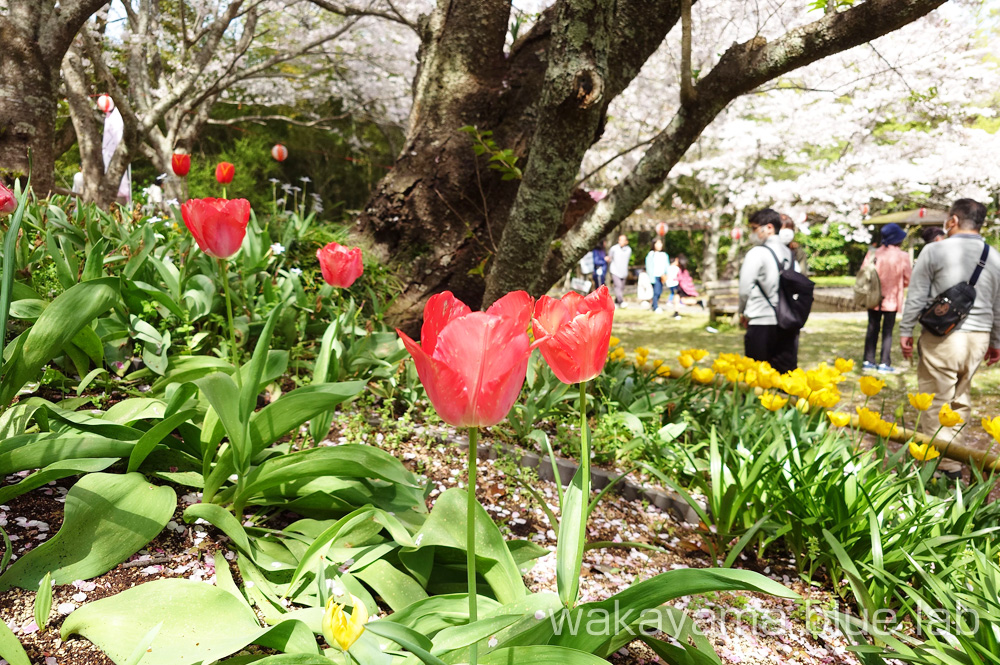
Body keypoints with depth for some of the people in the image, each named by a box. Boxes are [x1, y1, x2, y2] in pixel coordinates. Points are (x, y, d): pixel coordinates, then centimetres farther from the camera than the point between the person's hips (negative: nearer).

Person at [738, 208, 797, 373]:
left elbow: (745, 288, -9)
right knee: (786, 373, 9)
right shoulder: (788, 253, 9)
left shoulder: (757, 253, -8)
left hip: (761, 323, -5)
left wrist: (744, 313, 7)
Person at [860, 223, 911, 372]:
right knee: (887, 331, 6)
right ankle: (884, 363, 4)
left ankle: (868, 360, 13)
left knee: (872, 329, 12)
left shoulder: (873, 254, -6)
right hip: (891, 299, -2)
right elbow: (907, 280, -5)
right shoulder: (902, 257, -11)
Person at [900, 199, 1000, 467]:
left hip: (941, 337, -5)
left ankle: (945, 465, 4)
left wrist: (906, 331, 4)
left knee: (937, 402, 1)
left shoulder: (935, 250, -6)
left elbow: (916, 295, -4)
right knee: (960, 399, 15)